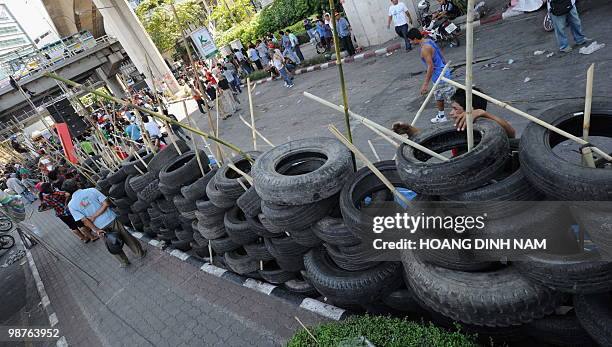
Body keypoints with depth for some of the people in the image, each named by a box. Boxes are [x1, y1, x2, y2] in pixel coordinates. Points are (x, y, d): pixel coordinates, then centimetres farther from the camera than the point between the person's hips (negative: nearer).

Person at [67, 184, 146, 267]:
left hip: (99, 227, 0)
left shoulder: (71, 205, -8)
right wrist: (94, 216, -10)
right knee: (126, 237, 19)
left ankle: (124, 262, 37)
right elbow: (106, 204, -13)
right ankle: (140, 253, 34)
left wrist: (97, 230, -11)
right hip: (111, 219, 0)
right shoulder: (92, 190, -8)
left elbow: (84, 220, -13)